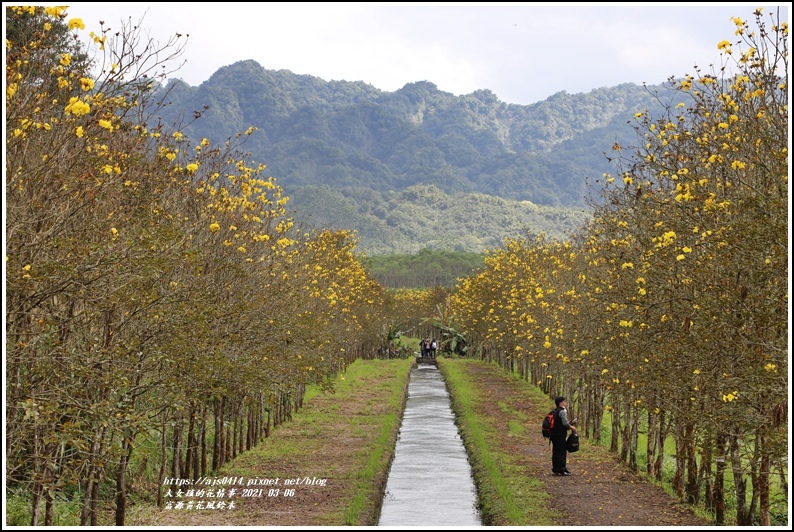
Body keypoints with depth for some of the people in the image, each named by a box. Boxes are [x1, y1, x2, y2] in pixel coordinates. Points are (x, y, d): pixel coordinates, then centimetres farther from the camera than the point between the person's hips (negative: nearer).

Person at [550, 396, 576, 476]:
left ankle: (555, 469, 19)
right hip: (560, 435, -9)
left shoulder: (555, 411, 16)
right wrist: (571, 427, -3)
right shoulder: (562, 411, -14)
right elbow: (565, 424, -21)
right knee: (562, 452, -5)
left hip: (554, 434, 9)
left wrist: (568, 425, 17)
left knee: (556, 452, 13)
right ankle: (561, 470, -5)